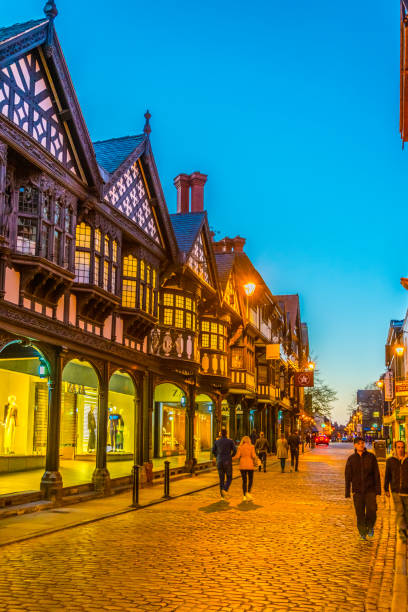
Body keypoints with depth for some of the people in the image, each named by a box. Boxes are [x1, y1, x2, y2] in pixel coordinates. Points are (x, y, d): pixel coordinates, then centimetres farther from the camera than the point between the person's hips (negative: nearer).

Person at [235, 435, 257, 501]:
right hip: (250, 465, -2)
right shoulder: (251, 447, -3)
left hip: (242, 465, 2)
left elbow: (237, 456, -6)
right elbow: (253, 456, -11)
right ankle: (248, 492, -8)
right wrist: (255, 462, 6)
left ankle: (244, 496, 5)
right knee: (250, 480, 13)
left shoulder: (240, 447, 1)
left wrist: (240, 460, 15)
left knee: (244, 481, 10)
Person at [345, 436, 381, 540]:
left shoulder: (371, 457, 1)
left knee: (372, 510, -11)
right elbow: (347, 476, 5)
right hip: (357, 490, 1)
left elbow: (376, 474, 3)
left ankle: (370, 526, 17)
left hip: (370, 489, -1)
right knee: (360, 513, 4)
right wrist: (347, 492, 2)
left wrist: (378, 489, -3)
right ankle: (362, 533, 20)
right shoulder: (351, 459, 3)